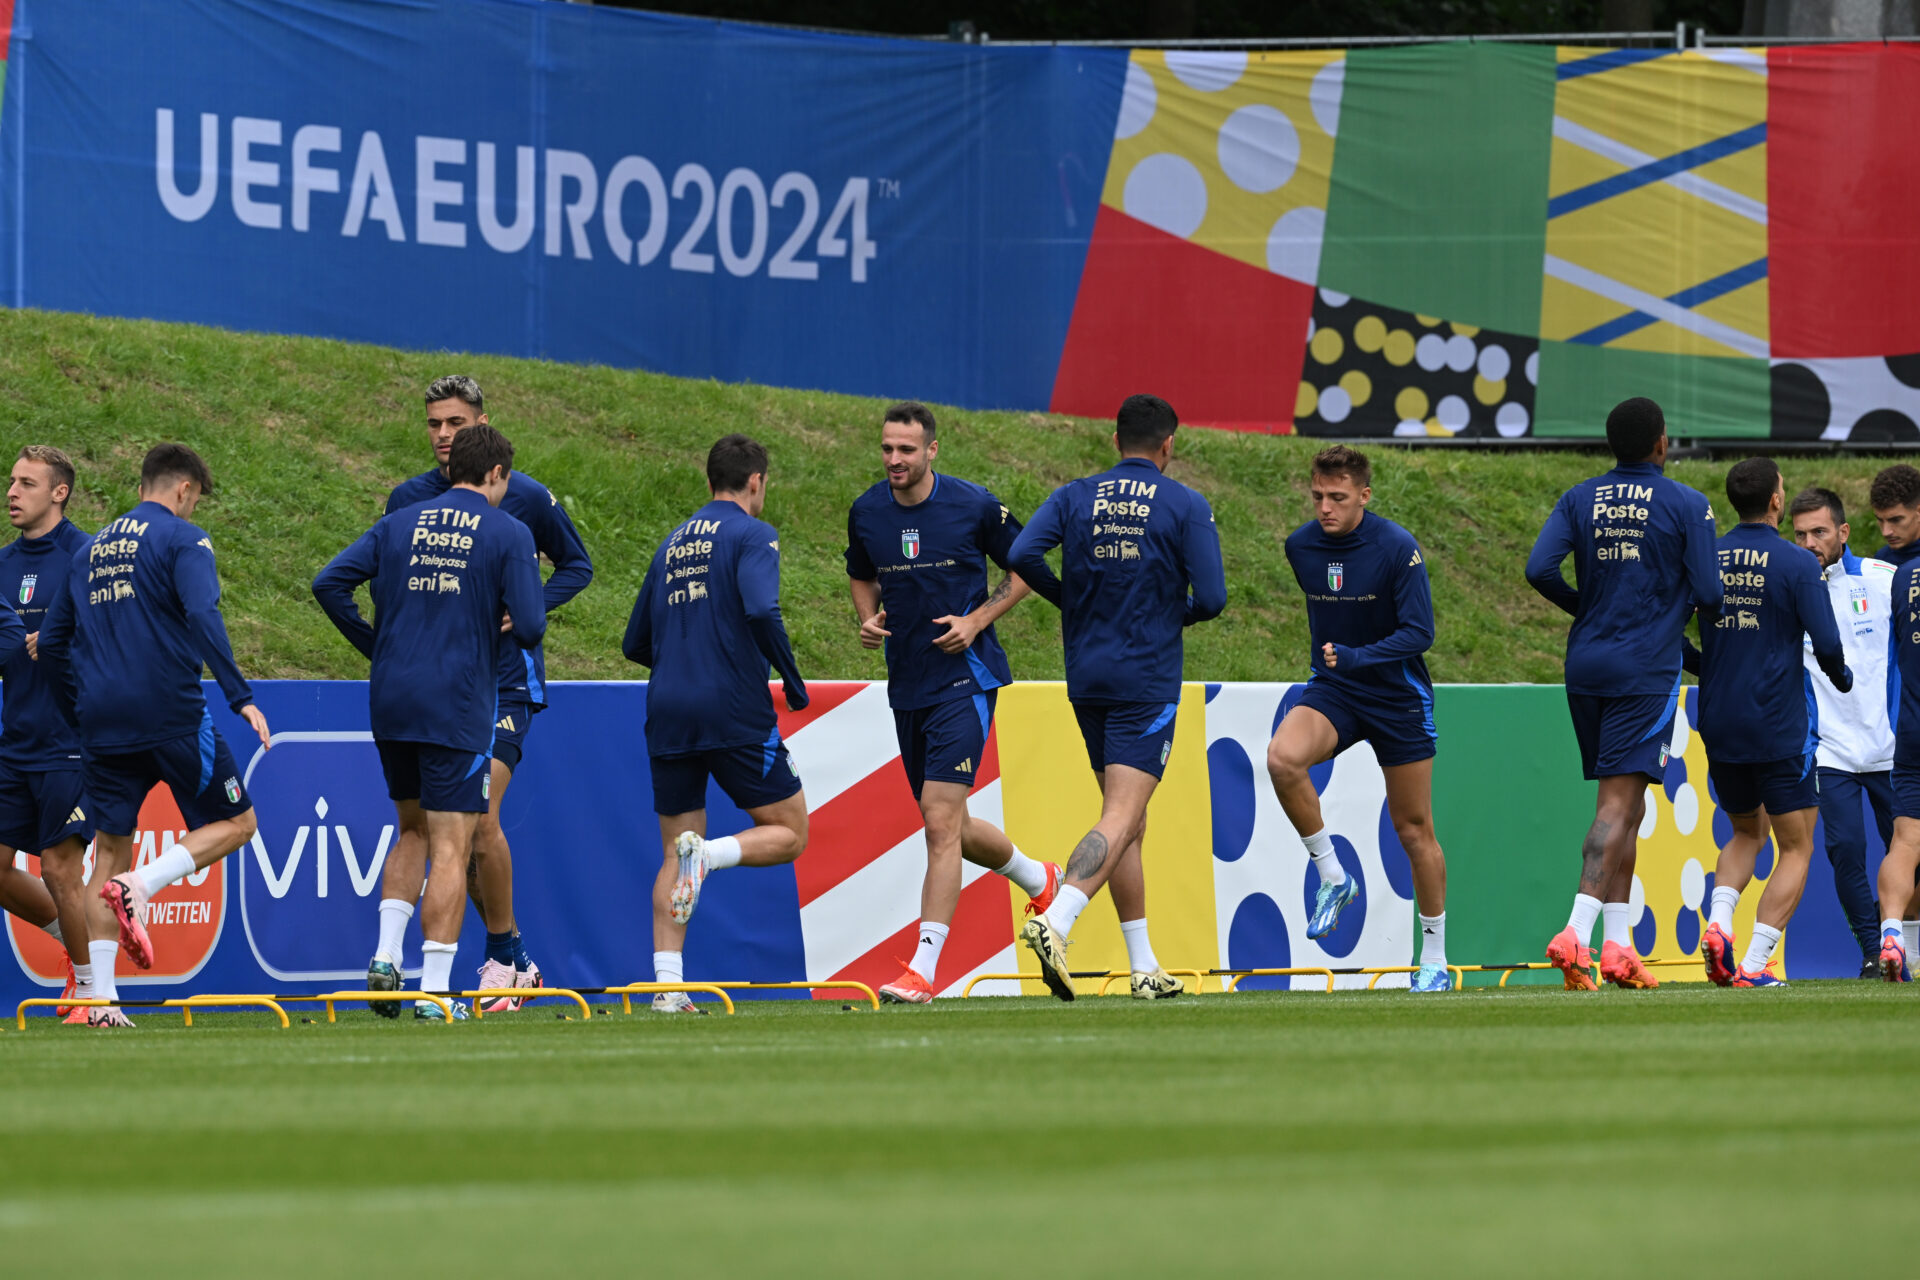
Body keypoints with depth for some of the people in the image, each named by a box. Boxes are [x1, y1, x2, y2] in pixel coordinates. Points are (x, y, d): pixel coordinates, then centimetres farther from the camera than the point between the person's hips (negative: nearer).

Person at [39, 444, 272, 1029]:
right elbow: (203, 617, -18)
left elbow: (52, 641, 20)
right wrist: (240, 697, -19)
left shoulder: (92, 548, 18)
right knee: (235, 822, 9)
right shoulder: (181, 539, -2)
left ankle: (101, 999, 1)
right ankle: (140, 886, -15)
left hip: (103, 720, 6)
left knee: (110, 848, 10)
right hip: (170, 712, -6)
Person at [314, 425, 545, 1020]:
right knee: (450, 847, -3)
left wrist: (374, 645, 11)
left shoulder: (398, 524, 10)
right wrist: (516, 619, 14)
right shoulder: (508, 534, -2)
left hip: (390, 702, 5)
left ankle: (385, 957, 11)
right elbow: (529, 629, -10)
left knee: (412, 830, 22)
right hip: (458, 705, -5)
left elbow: (328, 583, 2)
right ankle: (434, 989, -8)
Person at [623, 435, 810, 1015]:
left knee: (675, 854, 9)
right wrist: (793, 682, -7)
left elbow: (635, 644, 21)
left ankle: (667, 986, -2)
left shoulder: (673, 544, 18)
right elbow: (761, 613, -20)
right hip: (734, 711, -6)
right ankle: (708, 854, -22)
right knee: (789, 834, 7)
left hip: (667, 713, 6)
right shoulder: (752, 535, -2)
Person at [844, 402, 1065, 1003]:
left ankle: (924, 968, -17)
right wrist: (868, 618, 0)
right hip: (907, 684, 6)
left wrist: (977, 620, -10)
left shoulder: (974, 506, -10)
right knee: (947, 826, 15)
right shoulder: (866, 513, 2)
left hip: (965, 678, -6)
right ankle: (1037, 877, 45)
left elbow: (1025, 570, 3)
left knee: (940, 818, -16)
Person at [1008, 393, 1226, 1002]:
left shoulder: (1074, 497, 5)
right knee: (1120, 819, -11)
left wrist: (1068, 601, 8)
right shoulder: (1185, 506, -3)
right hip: (1148, 679, -5)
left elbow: (1022, 554, -10)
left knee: (1126, 820, 13)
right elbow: (1212, 597, -9)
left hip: (1086, 677, 5)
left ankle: (1143, 968, 15)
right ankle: (1054, 923, -33)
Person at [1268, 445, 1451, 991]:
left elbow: (1420, 632, -20)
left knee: (1414, 829, 4)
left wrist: (1356, 657, -32)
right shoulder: (1300, 546, -3)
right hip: (1332, 692, 3)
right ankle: (1332, 878, -11)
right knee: (1282, 757, -29)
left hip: (1398, 696, -3)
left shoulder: (1398, 548, -17)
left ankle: (1435, 960, 18)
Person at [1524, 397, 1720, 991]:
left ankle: (1619, 943, 12)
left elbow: (1539, 569, -5)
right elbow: (1708, 593, -9)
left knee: (1622, 806, 14)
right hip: (1646, 669, -5)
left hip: (1586, 662, 5)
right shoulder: (1687, 505, -5)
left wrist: (1584, 608, 13)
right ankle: (1576, 932, -24)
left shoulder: (1580, 499, 6)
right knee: (1619, 804, -9)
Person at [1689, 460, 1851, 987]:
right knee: (1796, 847, 7)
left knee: (1746, 832, 24)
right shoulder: (1797, 564, -10)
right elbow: (1826, 642, -14)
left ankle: (1718, 924, -1)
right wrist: (1842, 678, 9)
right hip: (1778, 726, -5)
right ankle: (1755, 964, -6)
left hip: (1718, 725, 5)